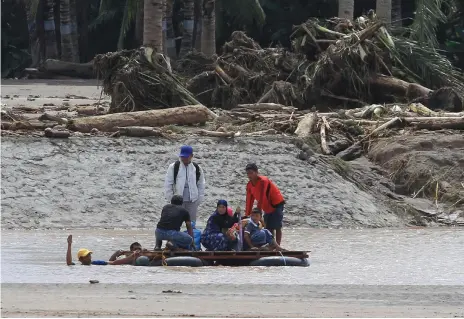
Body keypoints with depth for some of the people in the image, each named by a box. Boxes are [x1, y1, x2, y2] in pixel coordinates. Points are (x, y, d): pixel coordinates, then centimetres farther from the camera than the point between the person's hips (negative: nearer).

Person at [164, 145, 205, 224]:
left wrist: (199, 199, 5)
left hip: (192, 201, 2)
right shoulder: (174, 167, -2)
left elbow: (201, 185, 12)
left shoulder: (197, 168, 5)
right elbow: (168, 184, -1)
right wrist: (171, 199, -5)